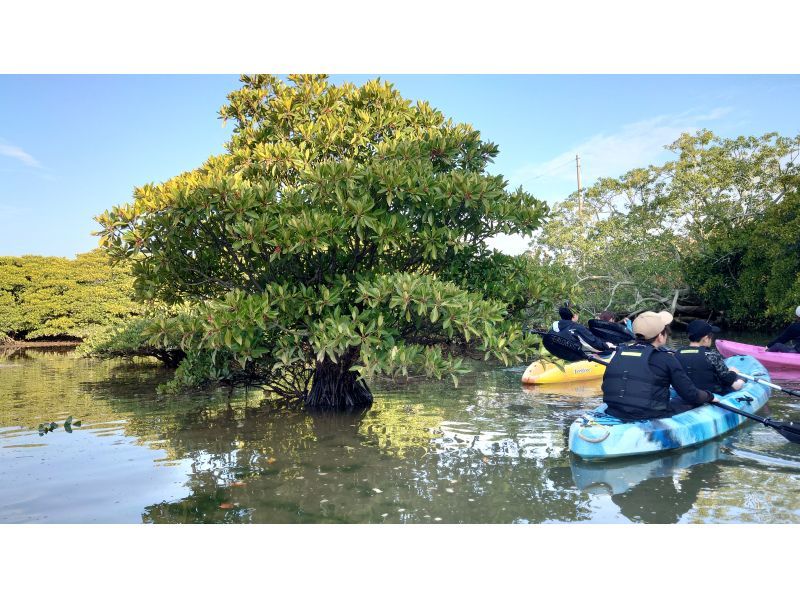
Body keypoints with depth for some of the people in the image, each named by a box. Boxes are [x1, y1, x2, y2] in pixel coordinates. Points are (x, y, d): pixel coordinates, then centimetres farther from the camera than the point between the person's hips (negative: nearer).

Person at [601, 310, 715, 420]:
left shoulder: (619, 353, 5)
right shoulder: (665, 358, -8)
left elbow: (607, 386, 14)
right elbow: (691, 395, -2)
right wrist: (709, 396, 19)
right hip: (650, 420, -5)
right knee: (692, 402, 14)